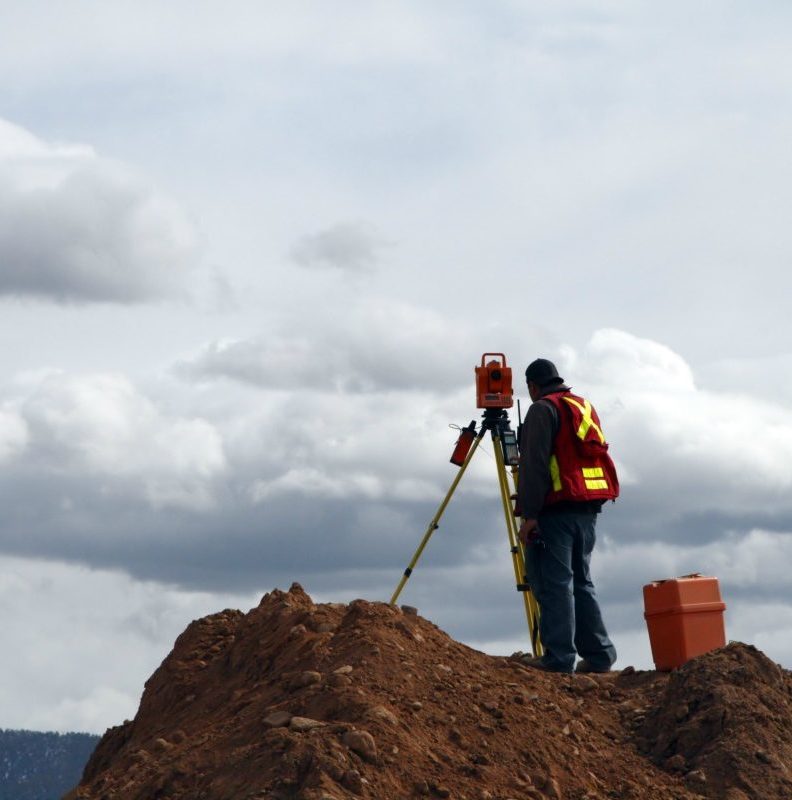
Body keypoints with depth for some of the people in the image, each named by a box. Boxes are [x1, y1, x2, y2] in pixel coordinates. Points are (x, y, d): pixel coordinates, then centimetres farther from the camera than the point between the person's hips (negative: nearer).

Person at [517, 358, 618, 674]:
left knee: (554, 583, -7)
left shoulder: (543, 410, -5)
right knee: (580, 581, 14)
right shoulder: (585, 407, 21)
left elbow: (534, 465, -13)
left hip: (557, 509, -8)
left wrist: (529, 514, -14)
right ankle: (598, 654, 11)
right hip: (588, 509, 8)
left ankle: (559, 656, -11)